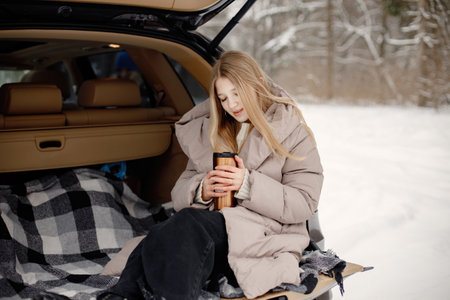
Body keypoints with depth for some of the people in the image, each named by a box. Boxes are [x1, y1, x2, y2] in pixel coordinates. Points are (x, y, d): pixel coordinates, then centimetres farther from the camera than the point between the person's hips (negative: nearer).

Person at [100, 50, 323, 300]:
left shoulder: (291, 132, 6)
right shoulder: (210, 133, 19)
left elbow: (304, 203, -3)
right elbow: (180, 193, 16)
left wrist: (248, 184, -15)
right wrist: (201, 191, -8)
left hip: (264, 237, -4)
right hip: (214, 227, 4)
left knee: (187, 224, -33)